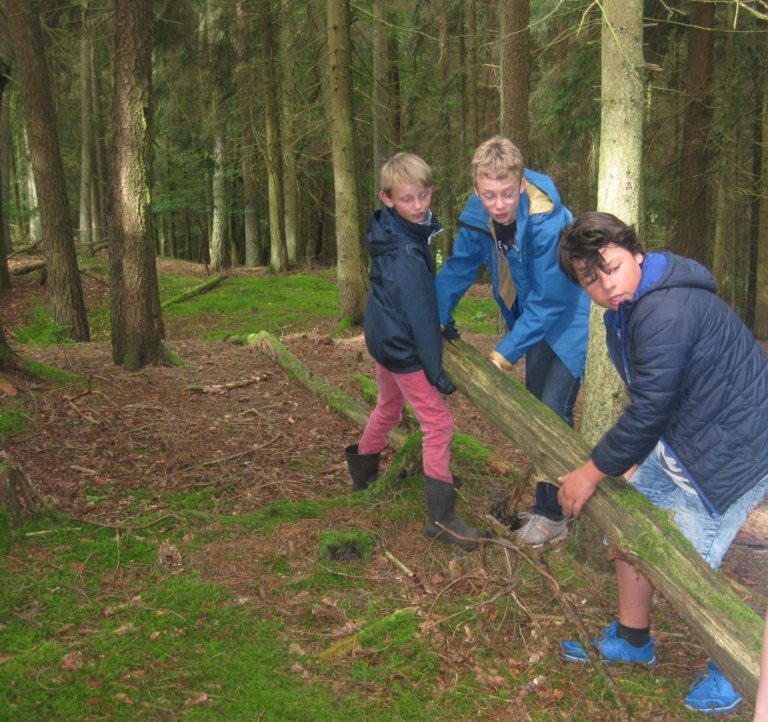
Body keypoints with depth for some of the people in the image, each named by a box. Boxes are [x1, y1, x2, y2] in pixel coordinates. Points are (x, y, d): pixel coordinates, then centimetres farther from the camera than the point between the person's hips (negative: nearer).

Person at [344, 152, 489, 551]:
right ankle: (440, 517, 0)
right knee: (438, 424, -5)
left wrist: (444, 326, 15)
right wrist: (437, 371, -21)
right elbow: (419, 314, -26)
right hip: (402, 348, -10)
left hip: (384, 337, 10)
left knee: (388, 406, 29)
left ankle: (363, 467, 50)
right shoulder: (406, 253, -28)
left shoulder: (389, 234, 2)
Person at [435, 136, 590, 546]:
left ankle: (553, 513, 3)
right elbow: (459, 266, 2)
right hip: (535, 318, 8)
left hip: (570, 317, -7)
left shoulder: (547, 223, -34)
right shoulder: (478, 214, -15)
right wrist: (435, 322, 3)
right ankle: (542, 492, 35)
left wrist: (505, 353, -24)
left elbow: (549, 303, -27)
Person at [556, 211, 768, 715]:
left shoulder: (665, 310, -29)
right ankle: (632, 639, 34)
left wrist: (592, 473, -14)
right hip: (679, 441, 10)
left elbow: (647, 410, -25)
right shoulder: (626, 310, 4)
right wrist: (634, 460, 17)